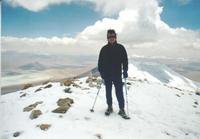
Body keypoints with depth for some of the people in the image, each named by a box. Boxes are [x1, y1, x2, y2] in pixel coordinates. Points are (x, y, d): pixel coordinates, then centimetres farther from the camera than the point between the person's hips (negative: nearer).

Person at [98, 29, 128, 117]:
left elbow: (125, 60, 3)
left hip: (117, 74, -2)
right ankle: (109, 107, 25)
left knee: (119, 92, -1)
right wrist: (101, 72, -1)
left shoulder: (120, 48, 2)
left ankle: (121, 108, 11)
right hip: (107, 75, 2)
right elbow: (100, 62, 7)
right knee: (108, 92, 10)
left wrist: (125, 71, -4)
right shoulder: (104, 49, 5)